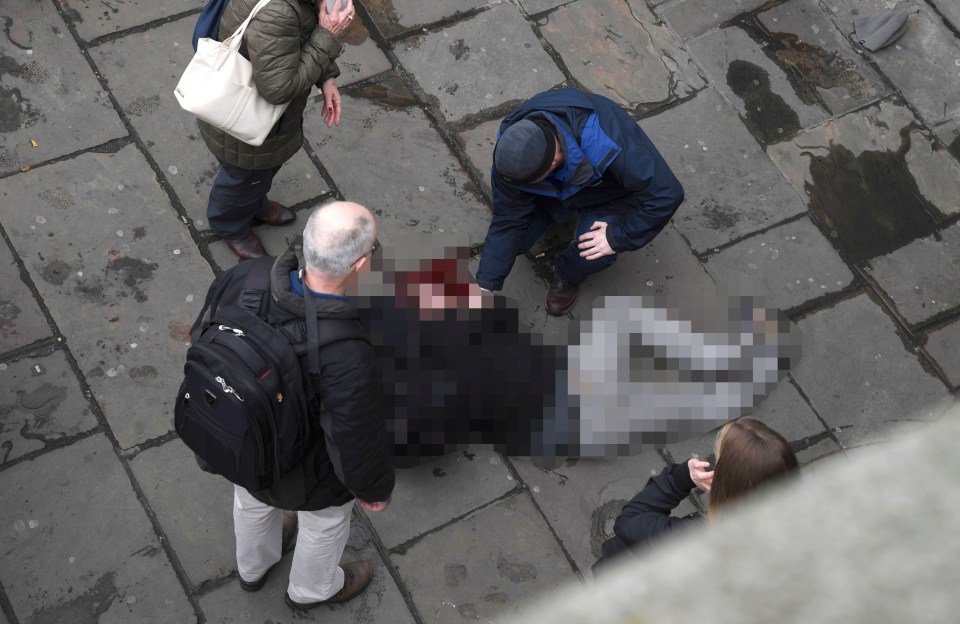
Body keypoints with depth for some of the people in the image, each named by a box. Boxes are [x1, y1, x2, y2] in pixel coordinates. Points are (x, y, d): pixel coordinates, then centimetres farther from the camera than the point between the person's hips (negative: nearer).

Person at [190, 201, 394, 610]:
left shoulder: (243, 278, -32)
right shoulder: (350, 364, -46)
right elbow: (358, 448, -28)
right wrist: (375, 490, -5)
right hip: (305, 467, -4)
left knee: (253, 499, 37)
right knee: (325, 519, 32)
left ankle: (253, 567, 69)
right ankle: (312, 588, 64)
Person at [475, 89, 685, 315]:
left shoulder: (607, 149, -46)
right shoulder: (512, 153, -32)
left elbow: (666, 194, -36)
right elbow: (507, 220, -22)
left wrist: (618, 236, -30)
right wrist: (486, 285, -26)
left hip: (606, 191, -3)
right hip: (556, 186, 3)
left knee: (591, 257, -27)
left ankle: (567, 278, 10)